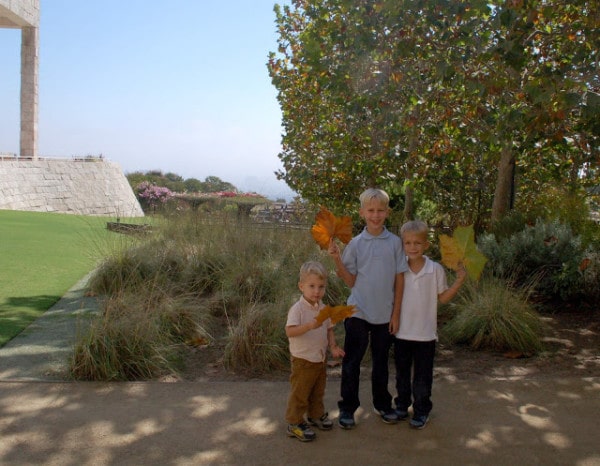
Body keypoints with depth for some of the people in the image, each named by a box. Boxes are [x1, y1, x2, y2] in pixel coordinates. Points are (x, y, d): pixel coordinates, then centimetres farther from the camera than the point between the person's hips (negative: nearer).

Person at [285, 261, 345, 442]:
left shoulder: (323, 308, 3)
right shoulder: (297, 309, -20)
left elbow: (329, 329, 12)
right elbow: (290, 331, -30)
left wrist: (333, 346, -3)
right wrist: (310, 325, -42)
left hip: (321, 358, 7)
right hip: (303, 360, -7)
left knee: (318, 391, 22)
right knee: (300, 393, 4)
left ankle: (316, 415, 40)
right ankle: (294, 423, 17)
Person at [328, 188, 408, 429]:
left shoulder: (395, 242, -3)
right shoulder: (355, 244, -4)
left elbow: (399, 279, 1)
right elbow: (350, 281, -2)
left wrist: (396, 313, -1)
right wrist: (337, 259, -16)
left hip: (385, 314, 1)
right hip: (358, 312, -1)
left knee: (380, 361, 17)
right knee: (352, 361, 6)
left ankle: (382, 404, 34)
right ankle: (347, 407, 21)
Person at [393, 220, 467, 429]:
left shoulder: (436, 270, -9)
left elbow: (443, 297, -1)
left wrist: (459, 281, -10)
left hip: (425, 333, -2)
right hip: (402, 331, 2)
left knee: (422, 376, 10)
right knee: (402, 372, 17)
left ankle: (421, 411, 25)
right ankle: (402, 405, 35)